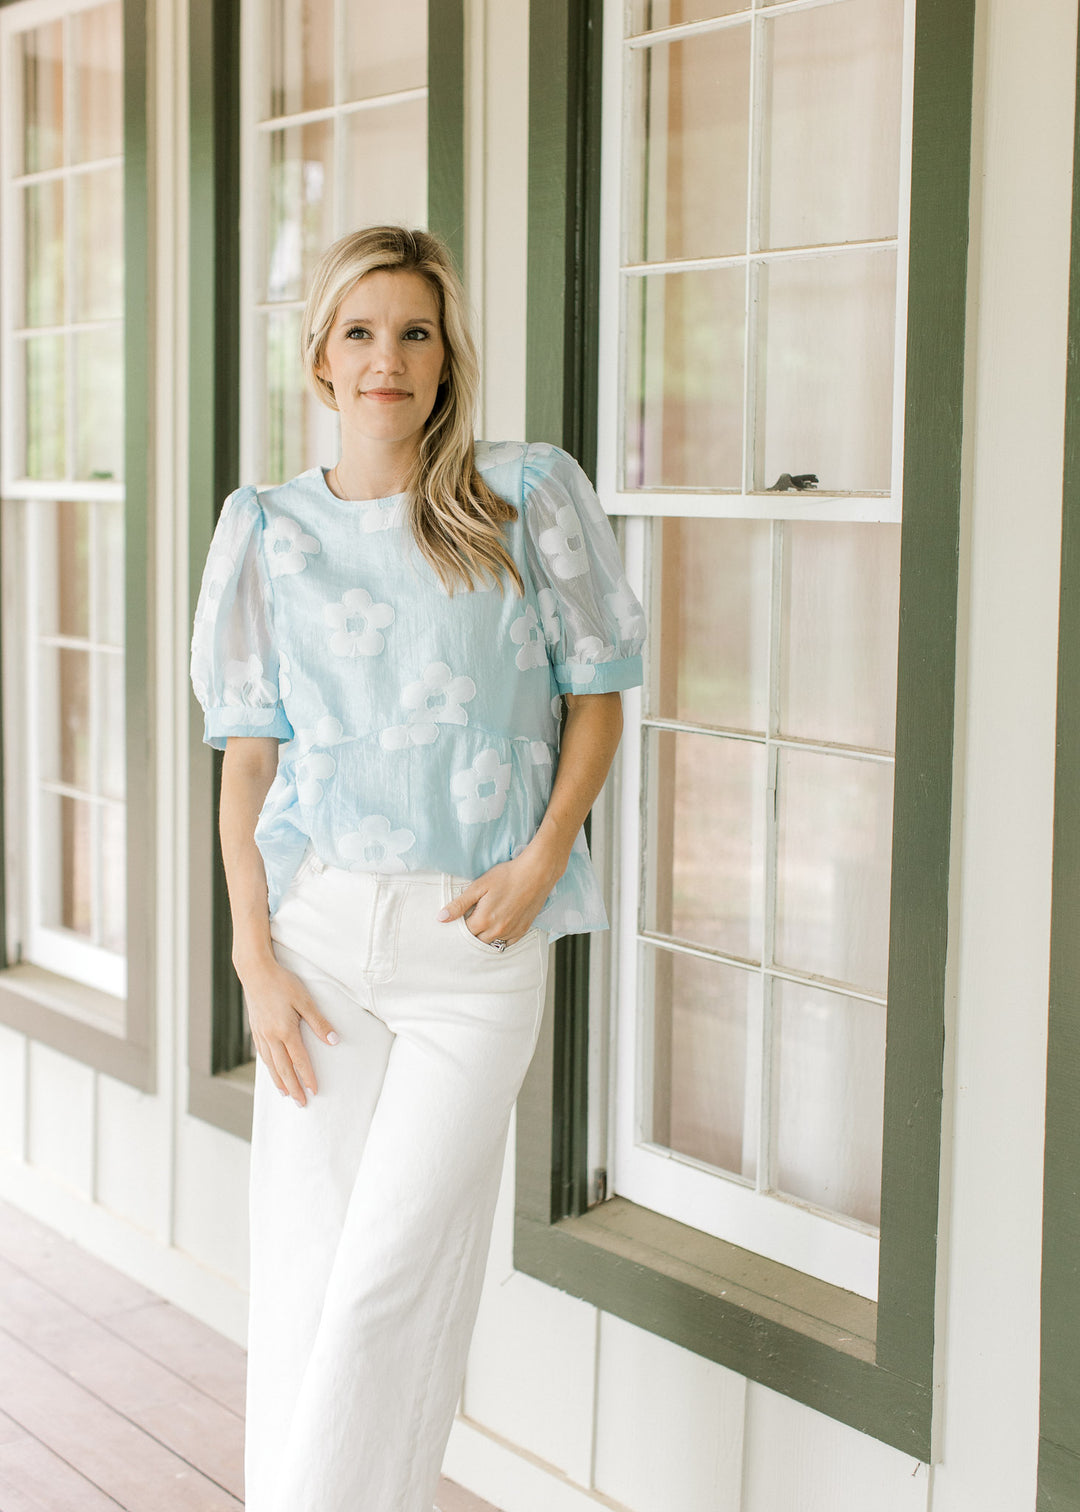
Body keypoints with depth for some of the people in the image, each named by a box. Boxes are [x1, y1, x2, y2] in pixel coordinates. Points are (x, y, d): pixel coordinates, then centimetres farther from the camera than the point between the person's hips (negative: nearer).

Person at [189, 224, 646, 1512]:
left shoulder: (530, 496, 1)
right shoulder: (268, 531, 5)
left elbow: (596, 691, 6)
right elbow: (247, 757, 5)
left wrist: (544, 855, -8)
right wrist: (254, 958, -3)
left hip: (478, 935, -1)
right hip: (320, 925, 2)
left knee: (397, 1269, -3)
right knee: (302, 1258, 4)